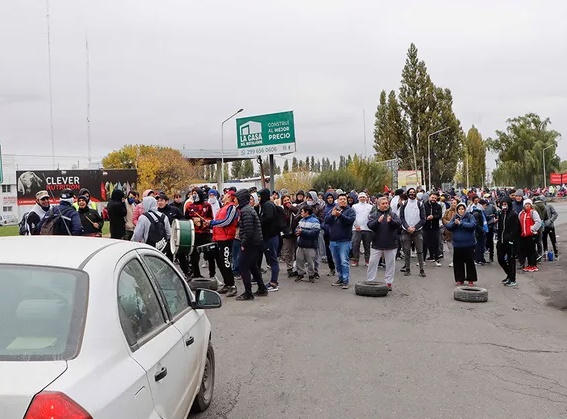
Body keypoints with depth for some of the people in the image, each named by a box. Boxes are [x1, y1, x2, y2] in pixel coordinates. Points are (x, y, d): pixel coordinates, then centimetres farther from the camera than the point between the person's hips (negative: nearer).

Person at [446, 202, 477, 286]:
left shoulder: (470, 217, -2)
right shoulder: (454, 217, 9)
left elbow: (473, 225, -19)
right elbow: (448, 226, 1)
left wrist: (461, 223, -18)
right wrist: (454, 223, -17)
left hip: (468, 244, -3)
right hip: (457, 244, 3)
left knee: (470, 261, 2)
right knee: (458, 262, 6)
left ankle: (471, 279, 14)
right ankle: (460, 279, 17)